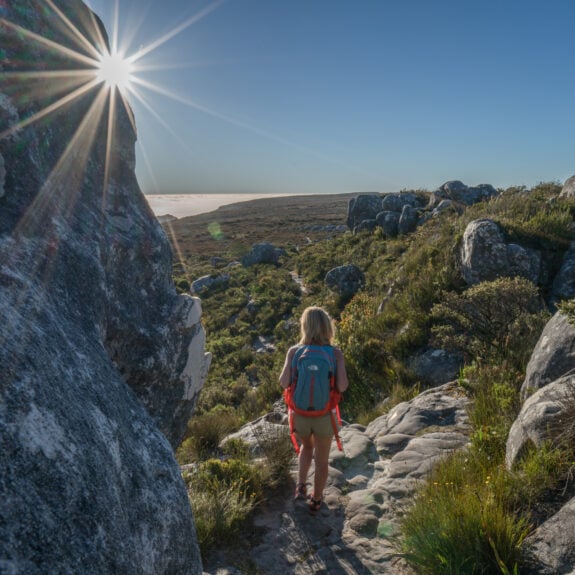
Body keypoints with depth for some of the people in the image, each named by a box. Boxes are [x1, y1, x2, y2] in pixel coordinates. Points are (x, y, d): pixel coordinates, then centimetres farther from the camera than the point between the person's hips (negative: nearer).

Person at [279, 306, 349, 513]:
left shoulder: (294, 351, -13)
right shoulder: (335, 353, -15)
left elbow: (284, 383, -19)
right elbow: (342, 386, -21)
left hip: (299, 415, 1)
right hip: (324, 417, -1)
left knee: (307, 446, 35)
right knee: (322, 459, 25)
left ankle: (301, 486, 28)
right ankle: (316, 500, 42)